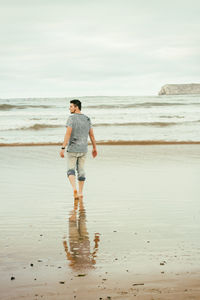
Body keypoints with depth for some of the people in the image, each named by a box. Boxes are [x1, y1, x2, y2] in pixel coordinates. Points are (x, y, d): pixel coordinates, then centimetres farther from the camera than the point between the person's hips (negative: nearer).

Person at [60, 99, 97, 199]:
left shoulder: (71, 118, -12)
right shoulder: (87, 119, 5)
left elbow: (68, 134, -19)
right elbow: (92, 135, 7)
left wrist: (63, 148, -19)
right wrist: (94, 148, 16)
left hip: (72, 149, -4)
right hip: (83, 149, 5)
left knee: (71, 170, 4)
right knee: (81, 170, 12)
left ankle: (74, 188, -18)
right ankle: (80, 192, 13)